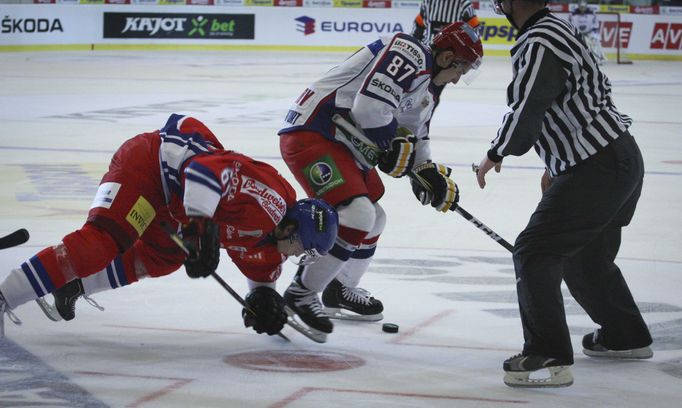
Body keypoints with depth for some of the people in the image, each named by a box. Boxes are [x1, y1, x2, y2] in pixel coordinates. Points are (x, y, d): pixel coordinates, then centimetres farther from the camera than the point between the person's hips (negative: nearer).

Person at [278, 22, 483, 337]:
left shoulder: (425, 94, 17)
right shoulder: (409, 53, -17)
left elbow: (415, 140, 27)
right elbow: (370, 107, -28)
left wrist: (431, 175, 12)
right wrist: (396, 147, -14)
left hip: (344, 144, 11)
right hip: (309, 135, -11)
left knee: (373, 219, 22)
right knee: (357, 214, -22)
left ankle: (341, 291, 43)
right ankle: (299, 295, -9)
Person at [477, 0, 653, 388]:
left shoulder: (539, 44, -17)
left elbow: (527, 109, -22)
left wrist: (495, 155, -3)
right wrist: (556, 166, 26)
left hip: (596, 169, -10)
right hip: (621, 155, 10)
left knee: (536, 251, -8)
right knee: (585, 255, 26)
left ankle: (549, 357, -12)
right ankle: (626, 337, 41)